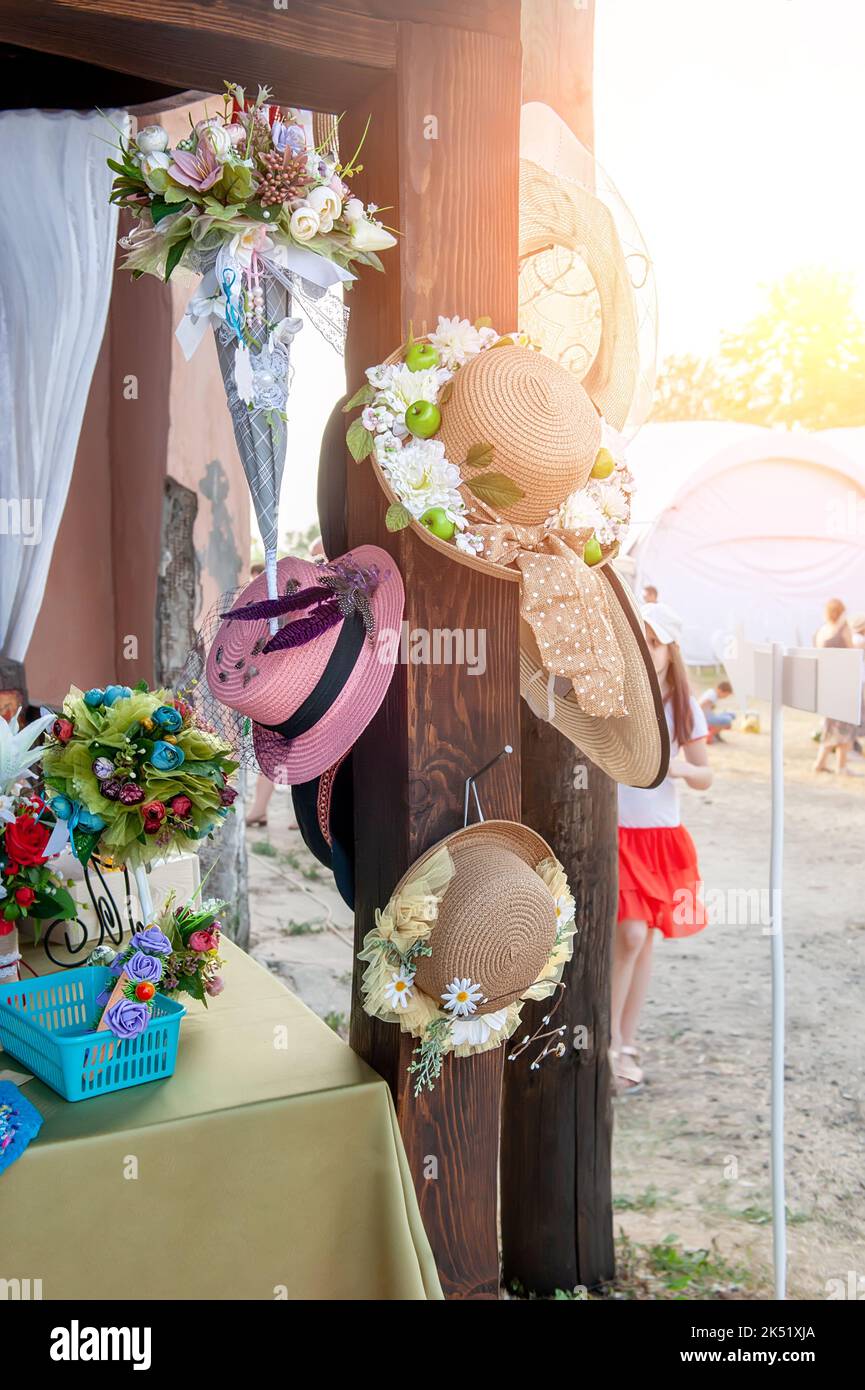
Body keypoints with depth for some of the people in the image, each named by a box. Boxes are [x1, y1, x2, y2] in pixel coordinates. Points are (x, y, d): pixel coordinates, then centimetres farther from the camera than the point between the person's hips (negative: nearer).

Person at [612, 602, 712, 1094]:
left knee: (645, 940, 10)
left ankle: (627, 1044, 24)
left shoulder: (683, 707, 2)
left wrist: (682, 767, -15)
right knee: (629, 935, -13)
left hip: (662, 835, 4)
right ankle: (609, 1043, 6)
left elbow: (706, 776, 6)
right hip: (615, 832, -3)